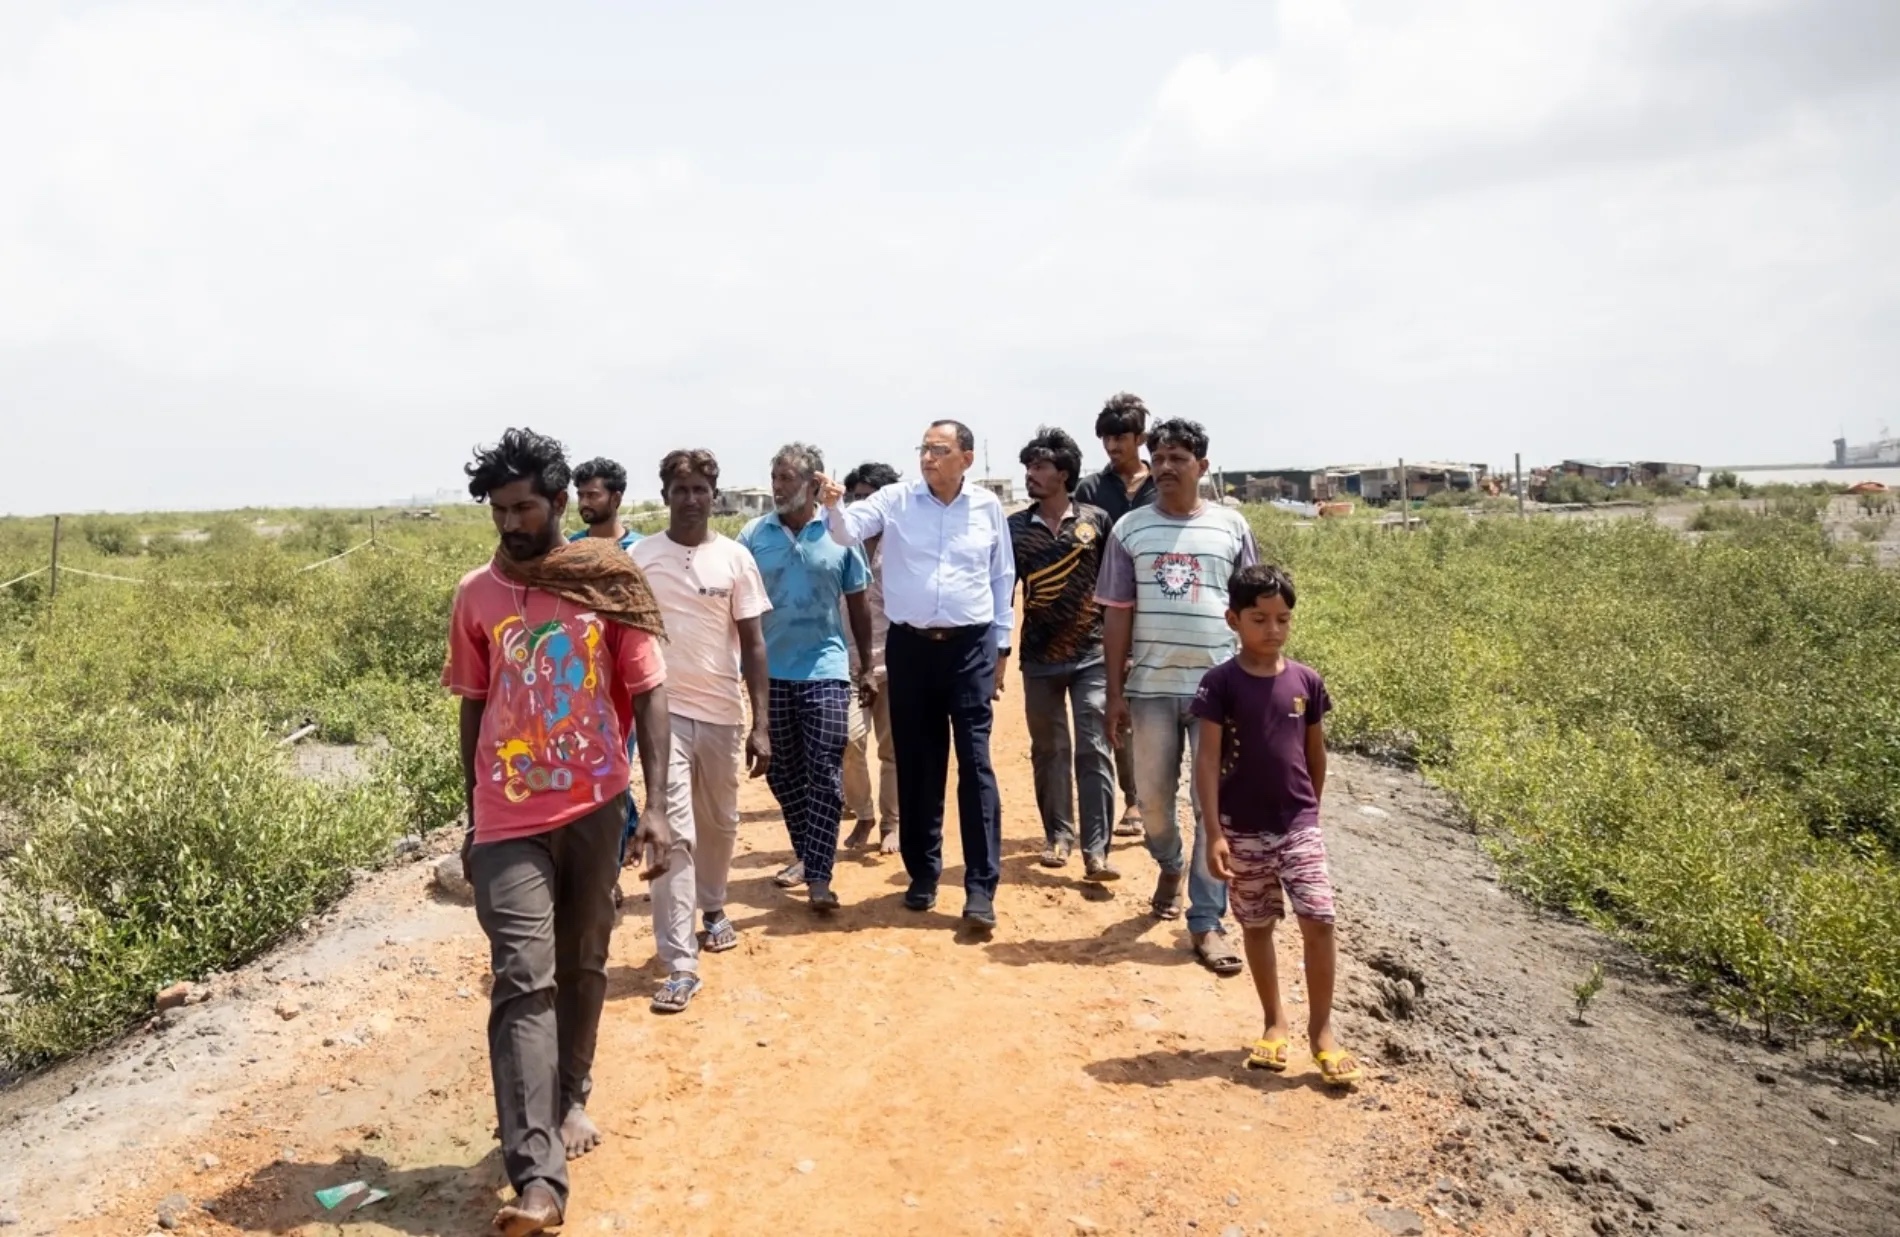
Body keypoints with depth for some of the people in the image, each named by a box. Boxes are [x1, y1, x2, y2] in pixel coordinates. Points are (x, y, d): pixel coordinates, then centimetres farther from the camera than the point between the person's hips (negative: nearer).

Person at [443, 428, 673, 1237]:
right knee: (523, 984, -7)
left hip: (594, 809, 0)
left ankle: (571, 1099, 38)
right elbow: (474, 709, 10)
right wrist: (471, 821, 13)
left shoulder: (611, 584, -4)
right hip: (509, 822, 0)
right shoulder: (476, 595, 2)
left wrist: (655, 806, -12)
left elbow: (648, 695, -4)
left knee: (582, 968, 15)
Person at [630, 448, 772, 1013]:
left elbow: (753, 643, 0)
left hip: (723, 711, 2)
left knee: (720, 823, 18)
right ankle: (679, 964, -3)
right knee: (673, 832, -6)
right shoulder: (640, 558, -3)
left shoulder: (735, 557, -1)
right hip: (665, 710, -2)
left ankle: (713, 908, 44)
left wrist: (760, 723, -4)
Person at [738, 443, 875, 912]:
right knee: (782, 772, 12)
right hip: (770, 672, 2)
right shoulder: (753, 535, 0)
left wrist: (867, 667, 7)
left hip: (825, 671, -2)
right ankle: (805, 852, 29)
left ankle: (819, 875, -1)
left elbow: (858, 607, 5)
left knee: (825, 775, -4)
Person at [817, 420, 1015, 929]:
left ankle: (980, 887, 1)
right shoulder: (895, 500, 0)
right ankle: (924, 872, 23)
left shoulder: (988, 507, 3)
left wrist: (1001, 647, 9)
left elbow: (1003, 578, 9)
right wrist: (834, 506, -35)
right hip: (910, 645, 1)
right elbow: (848, 533, -12)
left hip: (971, 646, -1)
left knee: (975, 763, -3)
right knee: (917, 764, 9)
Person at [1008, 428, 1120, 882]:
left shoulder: (1097, 520, -1)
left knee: (1095, 751, -5)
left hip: (1093, 655, -2)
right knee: (1049, 751, 11)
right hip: (1039, 658, 2)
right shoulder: (1015, 527, 3)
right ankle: (1058, 836, 25)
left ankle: (1096, 851, -4)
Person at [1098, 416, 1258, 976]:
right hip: (1151, 687, 1)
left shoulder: (1231, 527, 3)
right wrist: (1115, 690, 1)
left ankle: (1206, 923, 10)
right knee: (1153, 797, 12)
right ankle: (1170, 865, 43)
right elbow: (1117, 613, 4)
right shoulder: (1130, 529, 3)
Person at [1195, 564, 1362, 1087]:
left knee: (1319, 921, -7)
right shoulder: (1220, 683, -9)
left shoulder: (1306, 681, -1)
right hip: (1243, 829, -1)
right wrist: (1213, 833, -16)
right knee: (1257, 925, 12)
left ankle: (1321, 1028, 10)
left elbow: (1316, 753, 11)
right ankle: (1274, 1021, 29)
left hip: (1299, 825, 1)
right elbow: (1208, 760, -11)